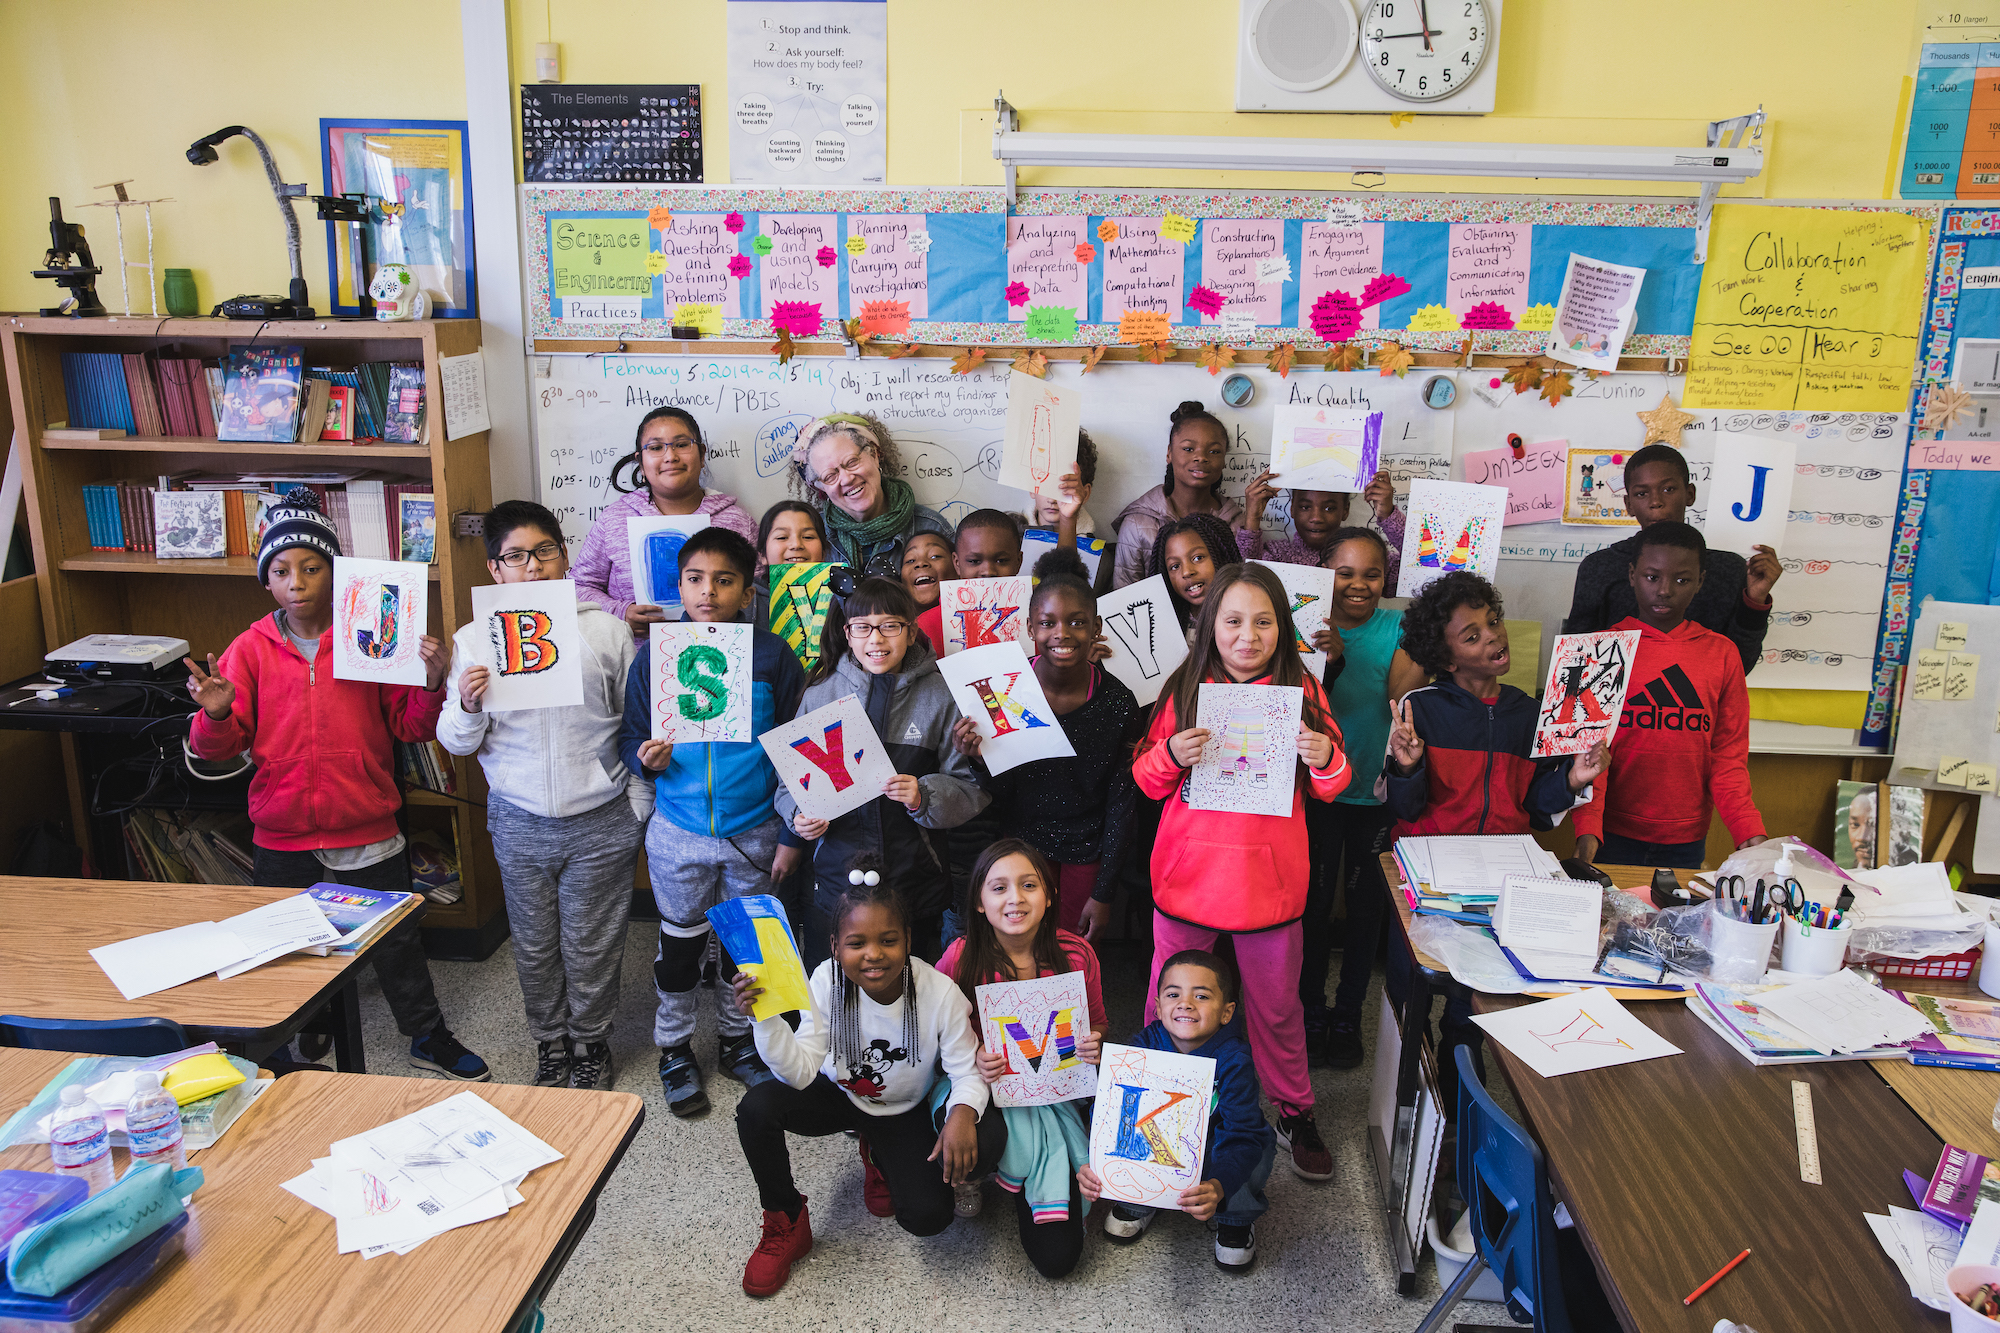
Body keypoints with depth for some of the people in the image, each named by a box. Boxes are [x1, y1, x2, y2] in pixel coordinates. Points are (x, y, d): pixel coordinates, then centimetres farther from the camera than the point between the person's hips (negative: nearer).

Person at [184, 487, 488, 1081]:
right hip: (281, 838, 1)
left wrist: (431, 684, -19)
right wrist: (216, 715, -22)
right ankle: (283, 1051, 39)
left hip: (367, 835, -1)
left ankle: (428, 1037, 32)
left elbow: (410, 726, -1)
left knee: (396, 942, 12)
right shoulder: (251, 648, -1)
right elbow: (222, 747, -1)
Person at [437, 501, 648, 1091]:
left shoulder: (605, 630, -4)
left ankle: (591, 1042, 33)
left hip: (600, 821, -1)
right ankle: (550, 1042, 37)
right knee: (535, 946, 15)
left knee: (591, 946, 11)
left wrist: (639, 807, 0)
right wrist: (467, 706, -18)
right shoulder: (473, 639, -1)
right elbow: (457, 742, 3)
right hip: (519, 822, 2)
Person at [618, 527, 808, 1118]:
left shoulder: (773, 658, -8)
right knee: (680, 944, 14)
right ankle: (675, 1049, 34)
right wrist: (645, 756, -20)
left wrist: (793, 836, -4)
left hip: (754, 833, 0)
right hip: (678, 832, 0)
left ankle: (737, 1039, 37)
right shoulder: (654, 656, -5)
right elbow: (629, 737, 4)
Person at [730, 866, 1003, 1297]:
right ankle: (786, 1224, 0)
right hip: (840, 1096, 1)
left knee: (927, 1217, -22)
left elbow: (967, 1072, -19)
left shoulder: (940, 994, -28)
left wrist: (964, 1111, -42)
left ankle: (886, 1165, 16)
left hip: (905, 1111, -1)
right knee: (756, 1107, -26)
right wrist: (766, 1019, -38)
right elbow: (801, 1073, -22)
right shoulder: (827, 982, -23)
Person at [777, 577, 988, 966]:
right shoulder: (821, 693, 3)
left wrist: (924, 797, -21)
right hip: (835, 873, 1)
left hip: (915, 883, -1)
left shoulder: (942, 696, -3)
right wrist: (798, 814, -9)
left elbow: (972, 786, -2)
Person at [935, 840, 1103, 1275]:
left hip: (1056, 1090, 1)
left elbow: (1098, 1025, 8)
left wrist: (1093, 1044, -15)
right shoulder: (962, 958, -13)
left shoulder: (1076, 954, -9)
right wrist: (971, 1058, -21)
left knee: (1059, 1256, -11)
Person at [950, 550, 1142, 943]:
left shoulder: (1118, 704, -12)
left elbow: (1121, 807, -4)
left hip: (1083, 857, 0)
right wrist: (977, 760, -26)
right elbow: (996, 794, -4)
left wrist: (1103, 894, -3)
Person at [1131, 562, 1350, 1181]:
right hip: (1188, 871, 0)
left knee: (1277, 1004, 14)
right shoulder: (1185, 688, -2)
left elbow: (1332, 788, 4)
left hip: (1268, 875, 0)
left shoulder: (1300, 689, -2)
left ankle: (1295, 1113, 34)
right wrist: (1171, 754, -20)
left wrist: (1324, 760, -19)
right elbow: (1147, 781, 1)